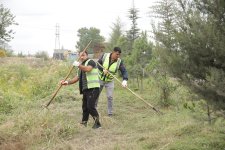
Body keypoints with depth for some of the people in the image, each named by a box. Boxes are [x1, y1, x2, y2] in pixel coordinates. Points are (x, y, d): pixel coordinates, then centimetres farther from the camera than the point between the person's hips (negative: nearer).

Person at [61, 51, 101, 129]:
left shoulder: (90, 62, -3)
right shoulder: (81, 66, 23)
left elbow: (88, 69, -24)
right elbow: (77, 78, 19)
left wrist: (78, 65, -18)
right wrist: (67, 82, 8)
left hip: (93, 88, -8)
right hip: (85, 89, 8)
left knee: (90, 106, -15)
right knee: (84, 107, 9)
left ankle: (97, 122, -5)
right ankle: (84, 123, 16)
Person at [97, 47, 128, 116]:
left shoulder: (119, 62, -16)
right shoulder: (104, 56, -17)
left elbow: (124, 71, -21)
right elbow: (97, 64, -9)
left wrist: (125, 80, -40)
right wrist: (103, 69, -28)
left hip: (110, 81, 0)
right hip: (100, 79, 1)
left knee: (110, 97, -9)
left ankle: (110, 113, 3)